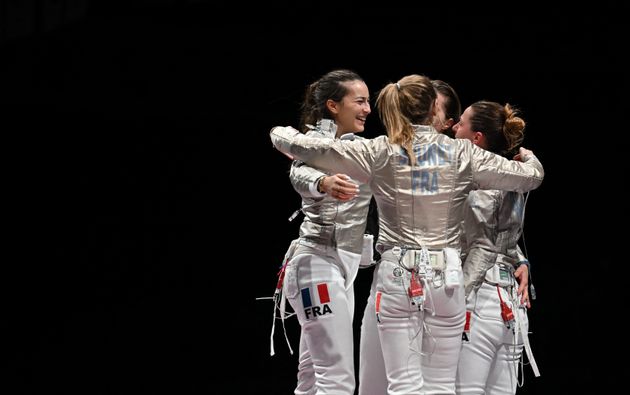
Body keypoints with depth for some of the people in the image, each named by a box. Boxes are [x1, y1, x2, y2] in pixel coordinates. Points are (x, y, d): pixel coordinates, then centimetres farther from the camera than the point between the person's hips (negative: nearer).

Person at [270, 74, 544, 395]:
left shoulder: (379, 153, -2)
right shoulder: (462, 154, 1)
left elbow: (304, 148, -3)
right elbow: (531, 177, 9)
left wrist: (281, 132, 20)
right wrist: (527, 156, 33)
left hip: (398, 274, -1)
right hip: (446, 274, 1)